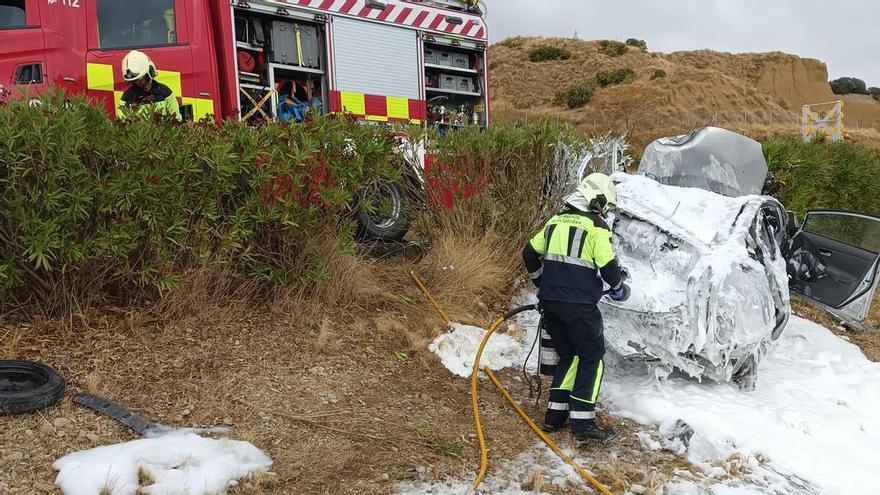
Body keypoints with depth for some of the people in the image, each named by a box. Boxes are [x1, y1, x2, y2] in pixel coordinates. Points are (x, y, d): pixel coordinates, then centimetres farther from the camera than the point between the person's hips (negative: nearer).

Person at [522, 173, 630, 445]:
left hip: (550, 301, 7)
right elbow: (608, 267, -9)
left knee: (568, 356, 20)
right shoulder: (596, 227, -7)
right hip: (579, 305, -6)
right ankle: (583, 423, 4)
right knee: (592, 358, 6)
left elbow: (530, 254, 16)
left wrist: (543, 284, 29)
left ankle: (555, 415, 20)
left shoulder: (556, 220, 12)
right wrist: (619, 289, 11)